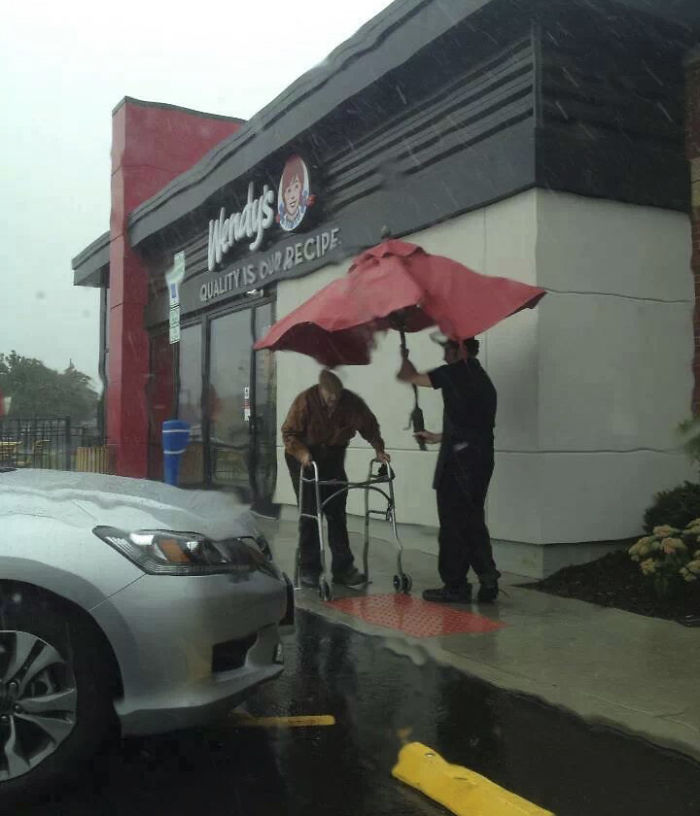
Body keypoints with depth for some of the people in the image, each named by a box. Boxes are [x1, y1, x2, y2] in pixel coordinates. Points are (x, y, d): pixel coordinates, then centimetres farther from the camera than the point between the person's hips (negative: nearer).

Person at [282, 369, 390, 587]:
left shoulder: (351, 402, -13)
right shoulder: (305, 400, -21)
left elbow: (369, 426, 1)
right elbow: (289, 432, -18)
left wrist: (378, 449, -11)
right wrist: (302, 453, -32)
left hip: (333, 459, 3)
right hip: (304, 459, -3)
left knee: (337, 513, 3)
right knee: (310, 513, -5)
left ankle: (343, 567, 9)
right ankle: (309, 569, 4)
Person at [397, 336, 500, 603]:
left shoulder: (456, 373, -7)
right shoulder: (483, 380, 19)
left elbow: (407, 376, -2)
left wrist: (404, 357, 19)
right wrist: (438, 437, 35)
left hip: (458, 461, -8)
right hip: (481, 459, 8)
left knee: (453, 524, 0)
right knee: (473, 522, 15)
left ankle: (455, 586, 7)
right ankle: (487, 577, 10)